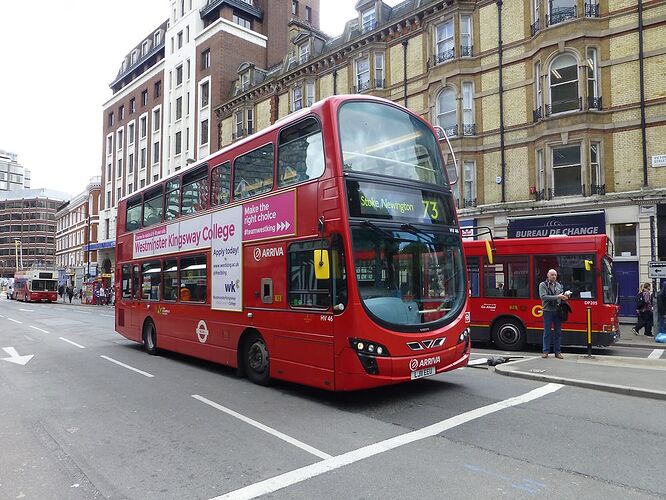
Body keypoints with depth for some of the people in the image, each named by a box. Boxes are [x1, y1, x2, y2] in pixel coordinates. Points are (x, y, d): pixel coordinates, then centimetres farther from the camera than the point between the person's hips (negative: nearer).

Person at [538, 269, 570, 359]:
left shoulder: (559, 285, 13)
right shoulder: (543, 285, -1)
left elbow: (561, 296, 20)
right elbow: (543, 297, -14)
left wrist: (564, 296, -5)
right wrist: (557, 297, -21)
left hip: (558, 311, 4)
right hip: (548, 311, -4)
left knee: (558, 332, 6)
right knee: (547, 332, 0)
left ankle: (557, 351, 13)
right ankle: (545, 351, 6)